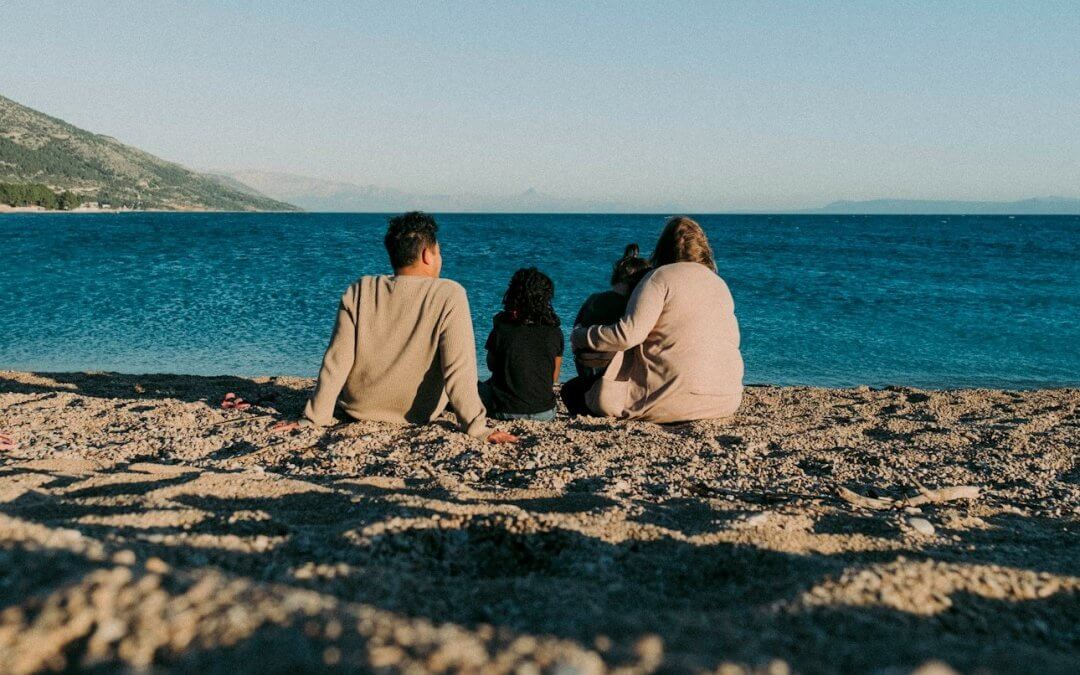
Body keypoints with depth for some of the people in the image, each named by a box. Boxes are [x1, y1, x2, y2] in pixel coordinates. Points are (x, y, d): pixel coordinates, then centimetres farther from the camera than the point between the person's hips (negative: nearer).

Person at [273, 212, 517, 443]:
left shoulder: (359, 292, -13)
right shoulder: (449, 296, -20)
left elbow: (336, 363, -14)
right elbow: (459, 370, -26)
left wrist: (314, 418, -7)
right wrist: (478, 428, -21)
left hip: (359, 409, 2)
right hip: (419, 414, -2)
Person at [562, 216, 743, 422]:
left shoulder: (661, 277, -5)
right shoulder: (721, 285, 15)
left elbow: (629, 334, -17)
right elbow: (733, 340, 14)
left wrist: (580, 336, -2)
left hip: (675, 396, -8)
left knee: (573, 392, 2)